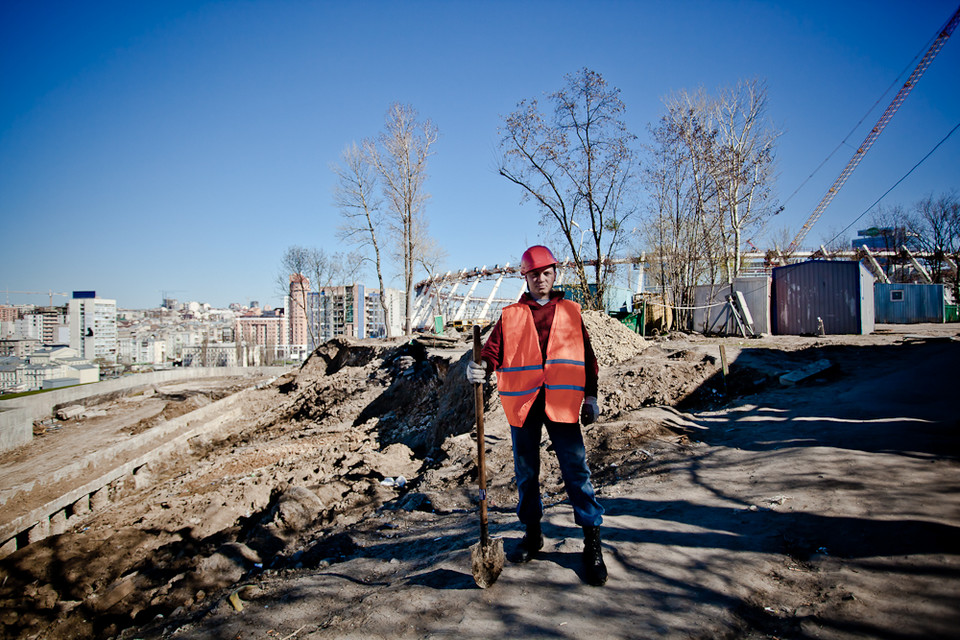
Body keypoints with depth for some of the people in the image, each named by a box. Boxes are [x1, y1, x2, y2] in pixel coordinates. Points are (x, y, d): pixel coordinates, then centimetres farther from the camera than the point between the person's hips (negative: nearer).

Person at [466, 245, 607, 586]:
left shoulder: (571, 312, 12)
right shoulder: (510, 316, 9)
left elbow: (586, 356, 12)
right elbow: (493, 350, -2)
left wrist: (590, 396, 5)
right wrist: (480, 368, -23)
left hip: (562, 403, -1)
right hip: (522, 404, 1)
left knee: (576, 471, -2)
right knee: (526, 473, 11)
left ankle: (592, 542, 10)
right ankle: (532, 533, 29)